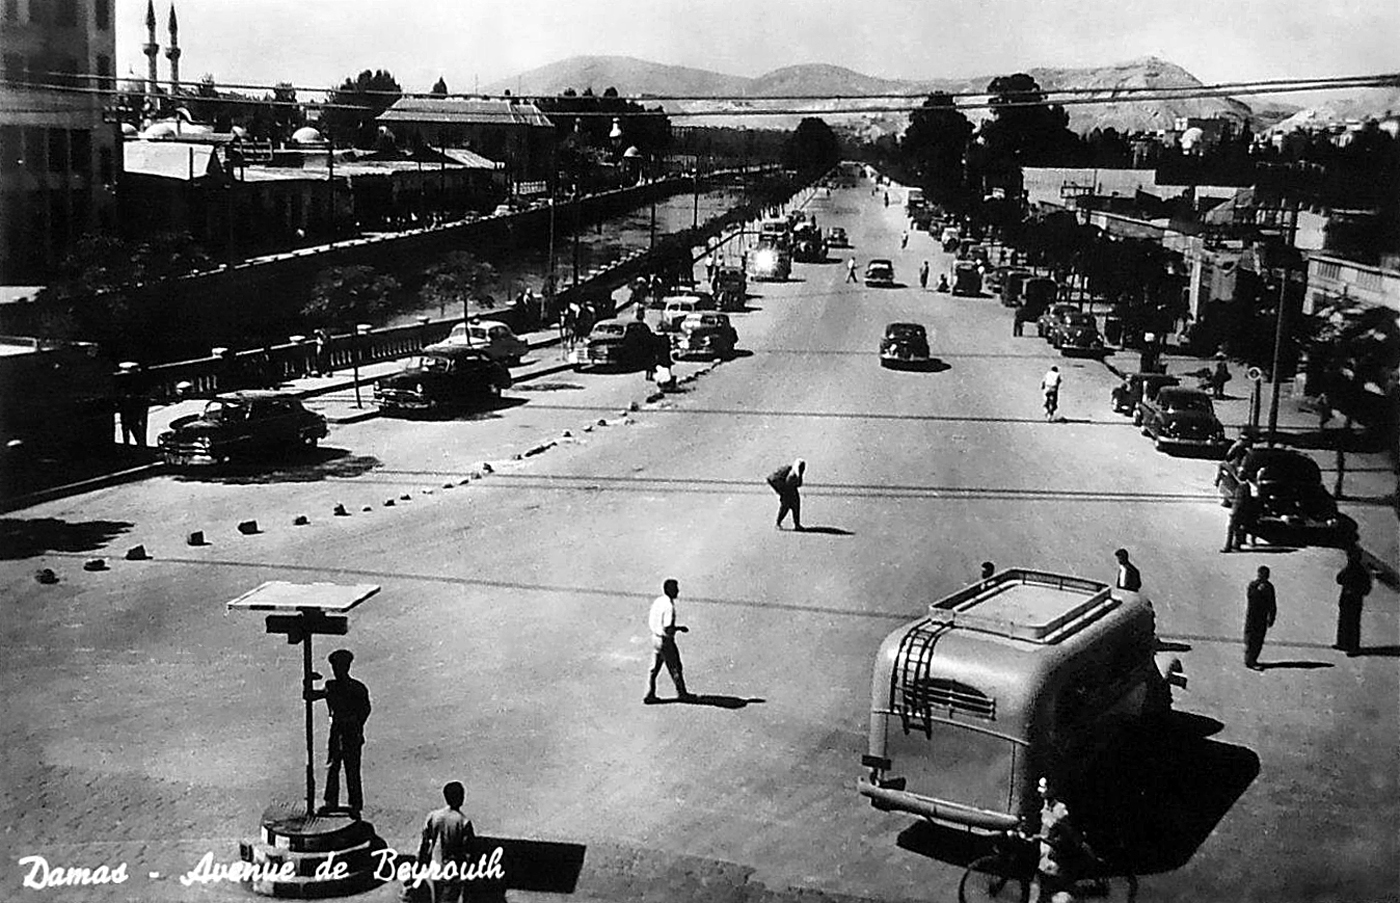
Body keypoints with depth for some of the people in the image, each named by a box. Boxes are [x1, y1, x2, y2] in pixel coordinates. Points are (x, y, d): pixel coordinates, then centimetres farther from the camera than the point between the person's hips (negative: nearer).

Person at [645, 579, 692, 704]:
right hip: (666, 641, -8)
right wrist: (680, 628, -9)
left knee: (655, 668, 14)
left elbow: (650, 622, 11)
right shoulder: (669, 606, -24)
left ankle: (650, 694, 17)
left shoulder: (657, 601, 3)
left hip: (655, 637, 8)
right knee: (675, 668, 9)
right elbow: (668, 630, -27)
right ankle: (682, 693, 23)